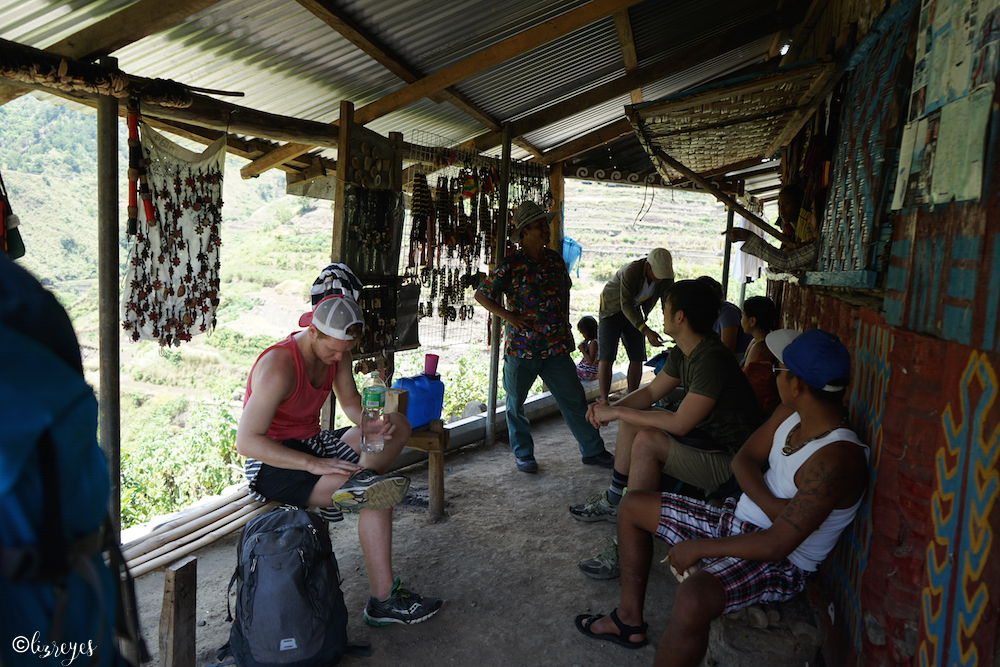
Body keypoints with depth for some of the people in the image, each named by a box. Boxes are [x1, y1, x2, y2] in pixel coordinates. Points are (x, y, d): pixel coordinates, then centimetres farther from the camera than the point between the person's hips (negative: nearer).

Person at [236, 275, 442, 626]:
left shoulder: (337, 353, -1)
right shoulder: (278, 366, -26)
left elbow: (350, 403, 13)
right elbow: (246, 441, -28)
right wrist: (314, 464, -34)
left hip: (311, 445, 9)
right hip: (272, 463, -9)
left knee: (398, 426, -7)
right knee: (378, 497, -27)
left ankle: (359, 481, -25)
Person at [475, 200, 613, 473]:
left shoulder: (555, 259, 8)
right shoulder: (510, 265, -7)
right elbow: (481, 294, -1)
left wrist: (564, 324, 14)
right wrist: (508, 316, -10)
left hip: (556, 347, 4)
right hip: (521, 346, -3)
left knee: (574, 399, 6)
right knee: (515, 403, 9)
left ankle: (593, 451, 18)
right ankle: (523, 454, 27)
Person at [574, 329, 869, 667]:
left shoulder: (835, 459, -30)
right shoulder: (792, 412, -5)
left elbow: (777, 544, -30)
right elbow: (743, 459, 2)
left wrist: (698, 547, -21)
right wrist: (770, 504, -19)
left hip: (779, 564, -9)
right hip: (738, 518, 9)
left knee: (694, 598, -41)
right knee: (633, 506, 13)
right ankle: (629, 620, 23)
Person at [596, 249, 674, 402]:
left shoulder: (666, 278, -14)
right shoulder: (631, 271, -33)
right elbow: (626, 305, -35)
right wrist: (646, 331, -42)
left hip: (634, 311, 6)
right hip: (613, 308, -5)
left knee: (637, 358, -1)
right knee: (606, 356, -12)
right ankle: (603, 400, -7)